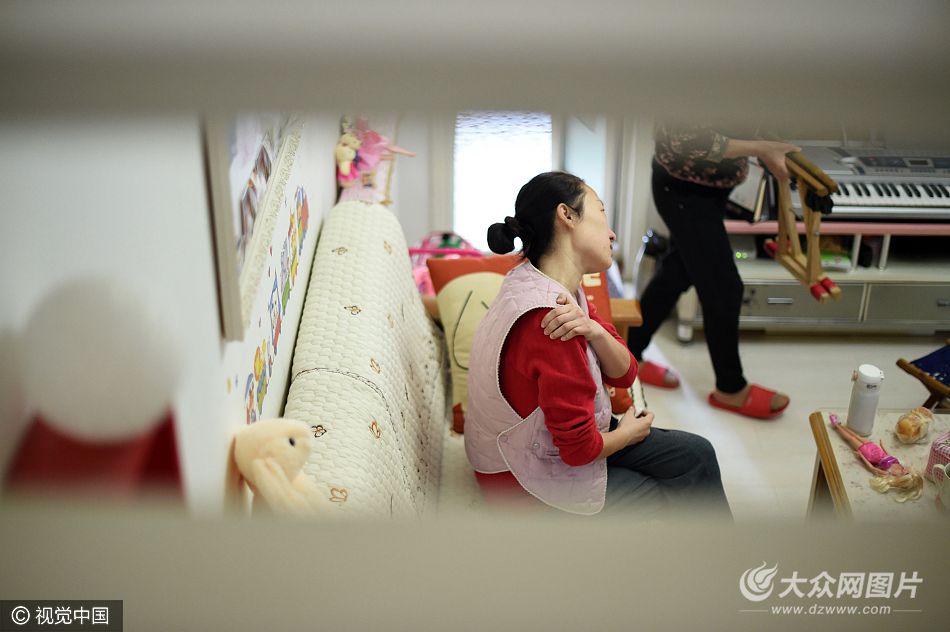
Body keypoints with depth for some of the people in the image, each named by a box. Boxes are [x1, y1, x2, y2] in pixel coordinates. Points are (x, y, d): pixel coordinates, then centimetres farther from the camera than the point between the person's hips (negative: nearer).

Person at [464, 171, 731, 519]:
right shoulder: (544, 320, -33)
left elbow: (624, 374, -4)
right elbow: (579, 448, -26)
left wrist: (594, 331, -26)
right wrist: (630, 432, -5)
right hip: (529, 482, -8)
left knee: (697, 454, 9)